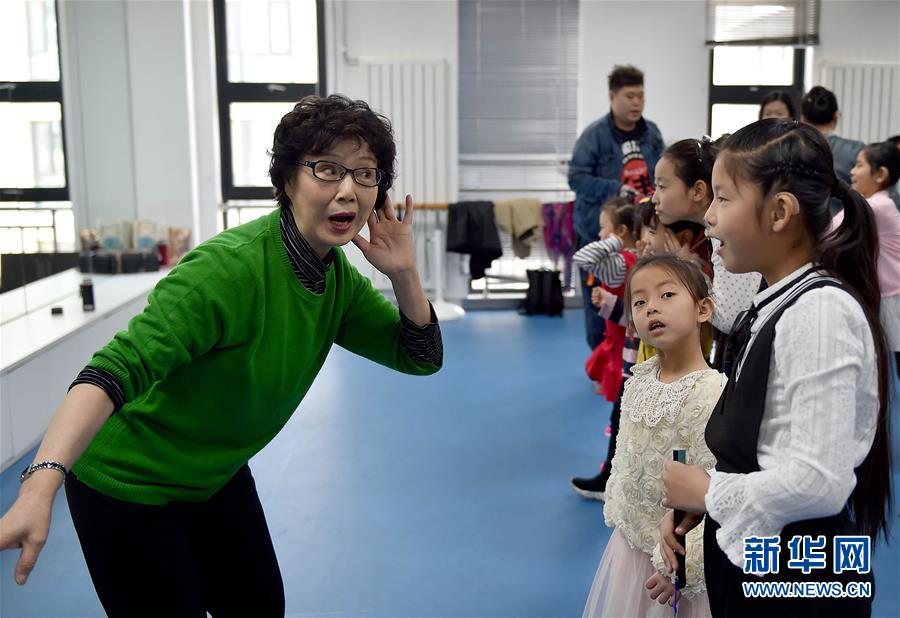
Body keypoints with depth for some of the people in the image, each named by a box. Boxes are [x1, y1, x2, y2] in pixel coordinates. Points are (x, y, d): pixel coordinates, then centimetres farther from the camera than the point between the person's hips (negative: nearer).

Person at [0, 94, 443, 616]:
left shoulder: (339, 277, -6)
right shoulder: (229, 267, -31)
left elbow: (422, 357, -1)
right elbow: (118, 367, -40)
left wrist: (404, 273, -19)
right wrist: (42, 483, -53)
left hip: (218, 476, 7)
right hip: (127, 488, -7)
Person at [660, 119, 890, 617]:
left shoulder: (820, 312, -22)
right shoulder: (774, 304, 5)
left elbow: (819, 481, -27)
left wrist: (708, 492, -15)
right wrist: (693, 504, 1)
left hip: (797, 577, -8)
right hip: (755, 557, 8)